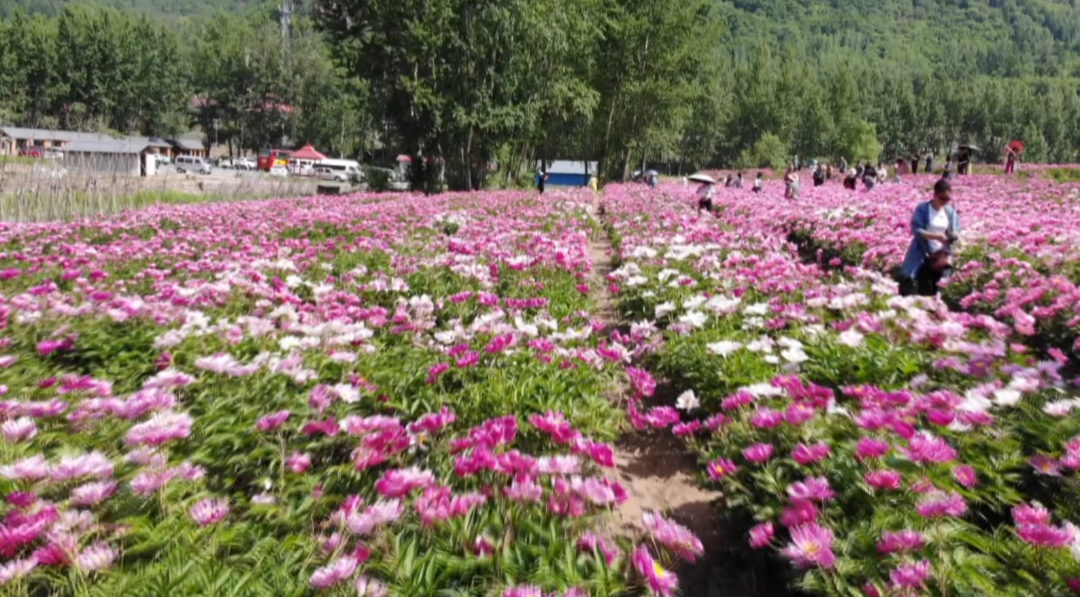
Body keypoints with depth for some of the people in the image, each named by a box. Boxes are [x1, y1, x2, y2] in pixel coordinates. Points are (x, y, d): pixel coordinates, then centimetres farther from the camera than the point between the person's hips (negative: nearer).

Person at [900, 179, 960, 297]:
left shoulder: (950, 212, 3)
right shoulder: (922, 209, -10)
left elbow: (955, 231, 5)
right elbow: (916, 230, -19)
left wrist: (954, 235, -21)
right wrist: (936, 236, -31)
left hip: (941, 254, 4)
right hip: (922, 254, -4)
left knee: (934, 289, 6)